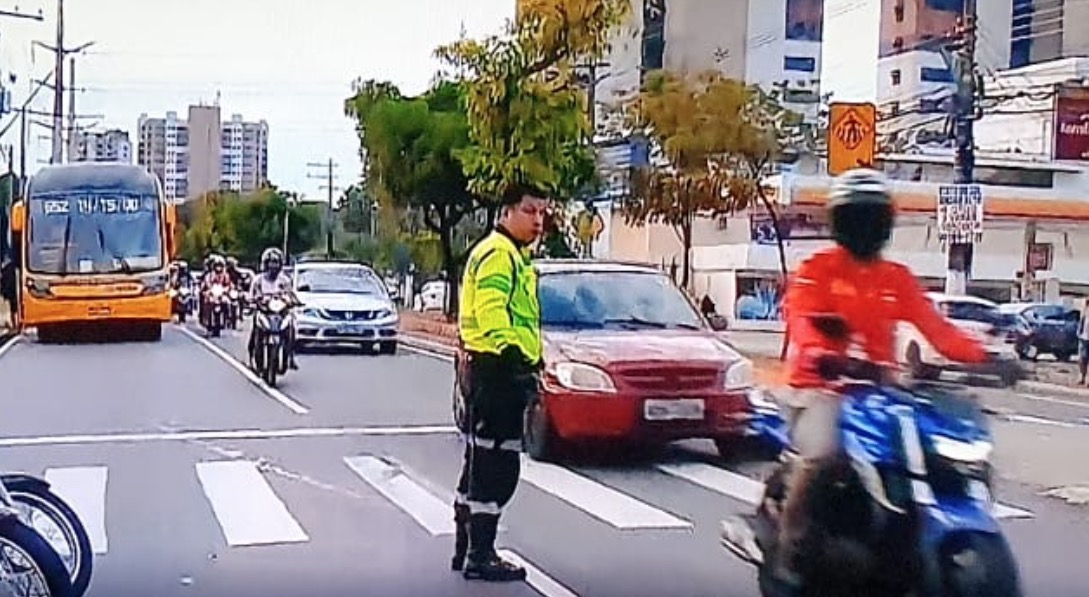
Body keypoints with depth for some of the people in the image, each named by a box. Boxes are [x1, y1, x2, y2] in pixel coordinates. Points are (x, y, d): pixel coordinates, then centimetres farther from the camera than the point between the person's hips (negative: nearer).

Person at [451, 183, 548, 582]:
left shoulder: (512, 255, 23)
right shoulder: (499, 253, -11)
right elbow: (491, 311, -25)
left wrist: (529, 358, 26)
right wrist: (513, 354, -35)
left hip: (491, 370, 11)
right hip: (498, 368, -11)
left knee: (480, 462, 17)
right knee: (496, 464, -8)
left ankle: (467, 548, 27)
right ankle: (480, 556, -3)